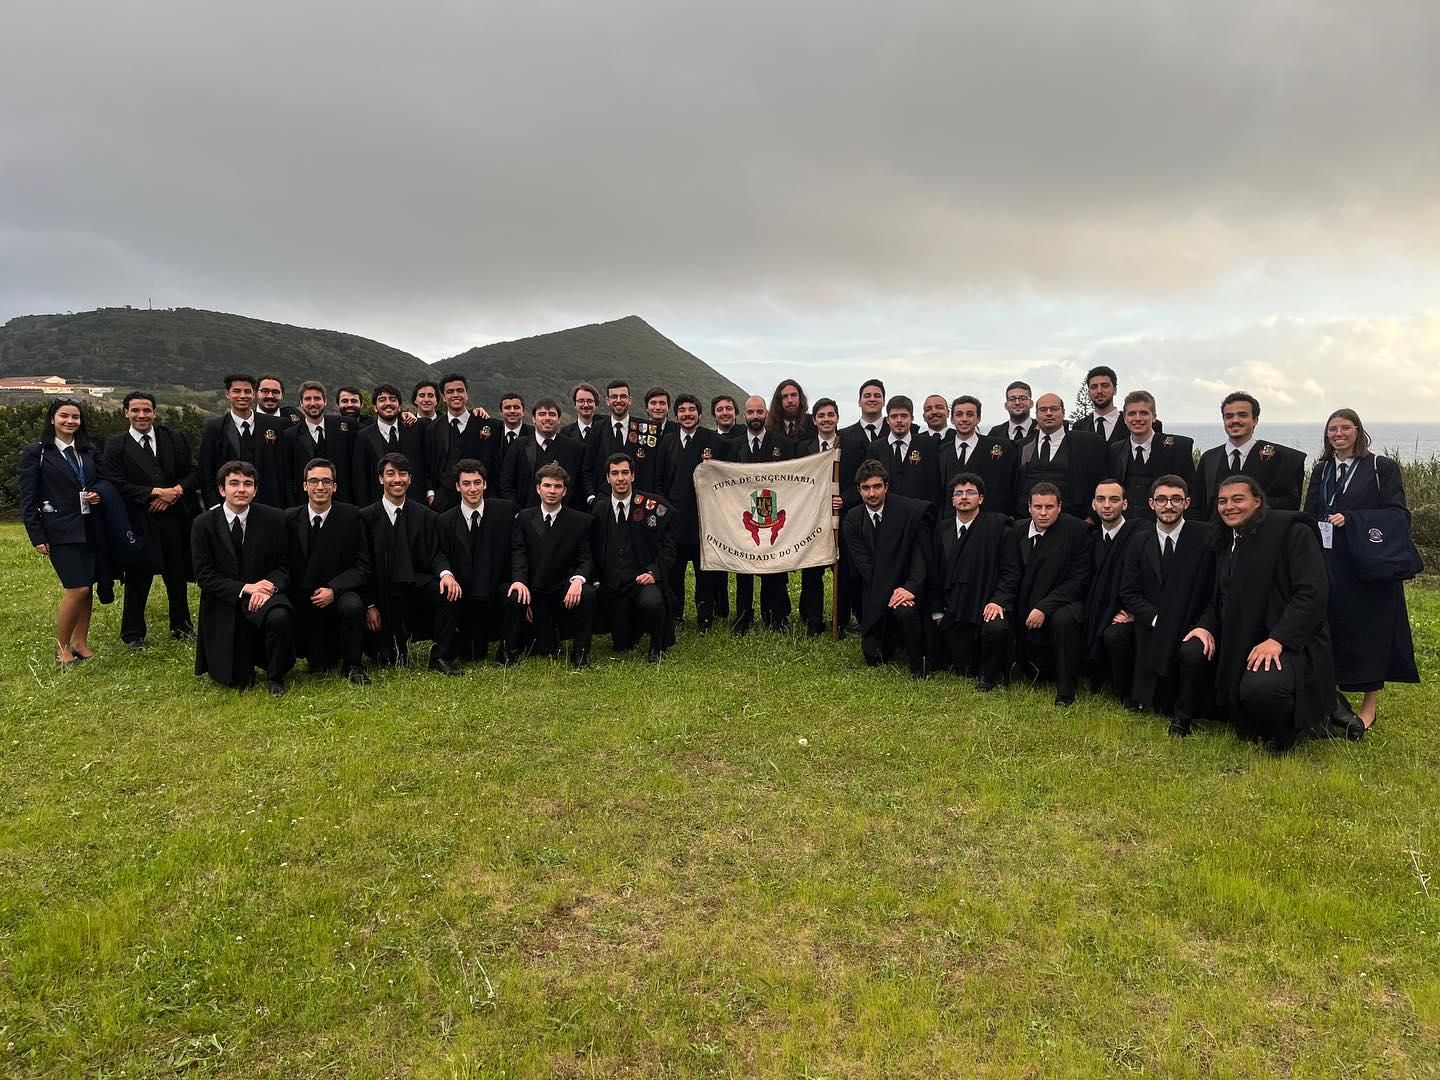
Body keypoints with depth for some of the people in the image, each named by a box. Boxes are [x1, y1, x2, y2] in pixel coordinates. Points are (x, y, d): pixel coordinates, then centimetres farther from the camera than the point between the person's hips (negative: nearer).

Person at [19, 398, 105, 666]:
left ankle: (80, 643, 18)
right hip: (61, 531, -5)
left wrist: (98, 495, -3)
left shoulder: (88, 451, 11)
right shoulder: (36, 452, -3)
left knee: (88, 588, 7)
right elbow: (28, 500, -4)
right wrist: (37, 537, -9)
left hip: (90, 530, 5)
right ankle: (62, 647, 5)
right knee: (77, 589, -11)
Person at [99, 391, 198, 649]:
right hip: (139, 522, -3)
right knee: (138, 578, 5)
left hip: (175, 518, 3)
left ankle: (181, 626, 28)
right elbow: (117, 484, -9)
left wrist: (176, 491, -12)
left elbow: (193, 472, 6)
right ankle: (133, 633, 18)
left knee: (178, 575, 12)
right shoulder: (116, 445, -1)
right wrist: (155, 492, -15)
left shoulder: (175, 438, 8)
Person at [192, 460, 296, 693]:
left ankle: (275, 678, -10)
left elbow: (284, 566, 0)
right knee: (235, 680, -4)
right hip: (223, 605, 0)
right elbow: (204, 576, -6)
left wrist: (270, 586, -22)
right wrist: (244, 588, -19)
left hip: (263, 595, 0)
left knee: (280, 617, -37)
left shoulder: (274, 519, -3)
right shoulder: (203, 524, -4)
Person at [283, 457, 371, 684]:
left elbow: (362, 566, -6)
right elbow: (284, 564, 3)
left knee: (353, 606, -36)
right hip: (303, 599, 1)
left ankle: (352, 666, -14)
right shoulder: (290, 518, -1)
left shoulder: (351, 516, -5)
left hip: (339, 594, -1)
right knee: (319, 667, -8)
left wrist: (333, 589, -20)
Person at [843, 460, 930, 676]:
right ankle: (895, 633, 37)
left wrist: (911, 588, -28)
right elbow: (864, 564, -9)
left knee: (905, 610, -38)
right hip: (876, 596, 3)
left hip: (907, 588, -3)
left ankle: (919, 666, -15)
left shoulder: (912, 511, -10)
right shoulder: (853, 519, -2)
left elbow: (922, 554, -13)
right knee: (874, 659, 2)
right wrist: (890, 593, -21)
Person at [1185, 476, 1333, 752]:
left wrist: (1277, 639, -26)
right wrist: (1206, 626, -2)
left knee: (1260, 687, -34)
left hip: (1290, 643, -8)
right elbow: (1220, 597, 19)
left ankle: (1283, 734, 2)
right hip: (1240, 642, 9)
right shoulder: (1226, 541, 15)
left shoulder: (1292, 531, -9)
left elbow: (1313, 592, -18)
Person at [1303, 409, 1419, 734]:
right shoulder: (1321, 471, 12)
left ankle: (1369, 704, 10)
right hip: (1329, 566, 4)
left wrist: (1351, 519, -19)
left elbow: (1399, 514, -9)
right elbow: (1310, 516, 16)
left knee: (1368, 631, 0)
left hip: (1368, 566, -4)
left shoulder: (1381, 467, -3)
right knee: (1331, 628, 5)